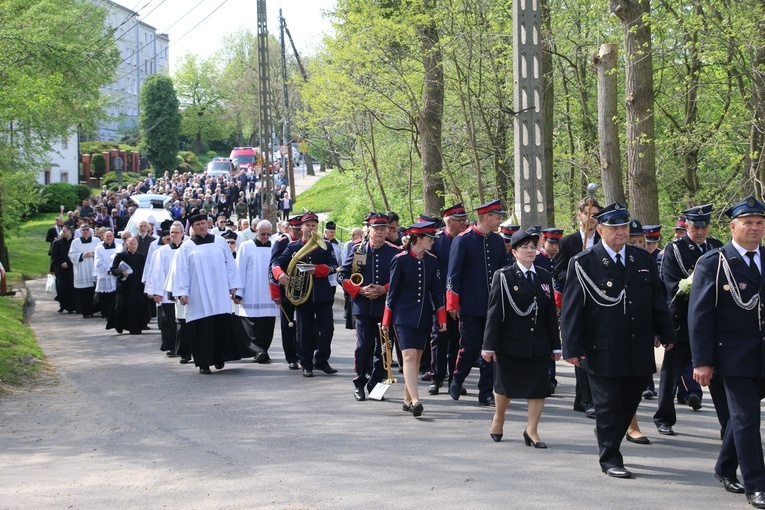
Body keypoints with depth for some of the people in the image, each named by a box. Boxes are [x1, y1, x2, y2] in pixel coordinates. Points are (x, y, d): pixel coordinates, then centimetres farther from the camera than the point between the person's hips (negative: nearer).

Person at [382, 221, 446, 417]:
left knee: (416, 358, 9)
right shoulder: (400, 260, -8)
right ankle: (415, 400, -22)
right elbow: (392, 290, -3)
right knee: (409, 356, -15)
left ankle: (408, 400, 18)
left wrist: (442, 318, 6)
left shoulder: (432, 260, 6)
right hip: (404, 316, -5)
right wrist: (386, 320, -1)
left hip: (424, 318, 5)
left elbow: (437, 290, 10)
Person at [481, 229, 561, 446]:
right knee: (505, 386, 10)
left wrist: (555, 345, 7)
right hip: (510, 342, -3)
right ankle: (498, 418, 35)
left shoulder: (545, 276, 8)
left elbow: (551, 313, 8)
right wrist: (489, 345, -10)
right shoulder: (503, 276, -5)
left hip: (538, 345, 3)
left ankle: (532, 430, 9)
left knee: (539, 387, -1)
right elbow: (494, 313, -7)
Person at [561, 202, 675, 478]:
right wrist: (572, 348, -11)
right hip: (602, 350, -5)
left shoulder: (643, 259, 9)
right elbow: (571, 308, -7)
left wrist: (666, 334, 13)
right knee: (608, 406, 1)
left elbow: (657, 300, 16)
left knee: (629, 403, 13)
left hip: (639, 350, 5)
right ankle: (610, 458, 12)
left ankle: (607, 436, 37)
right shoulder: (583, 263, -6)